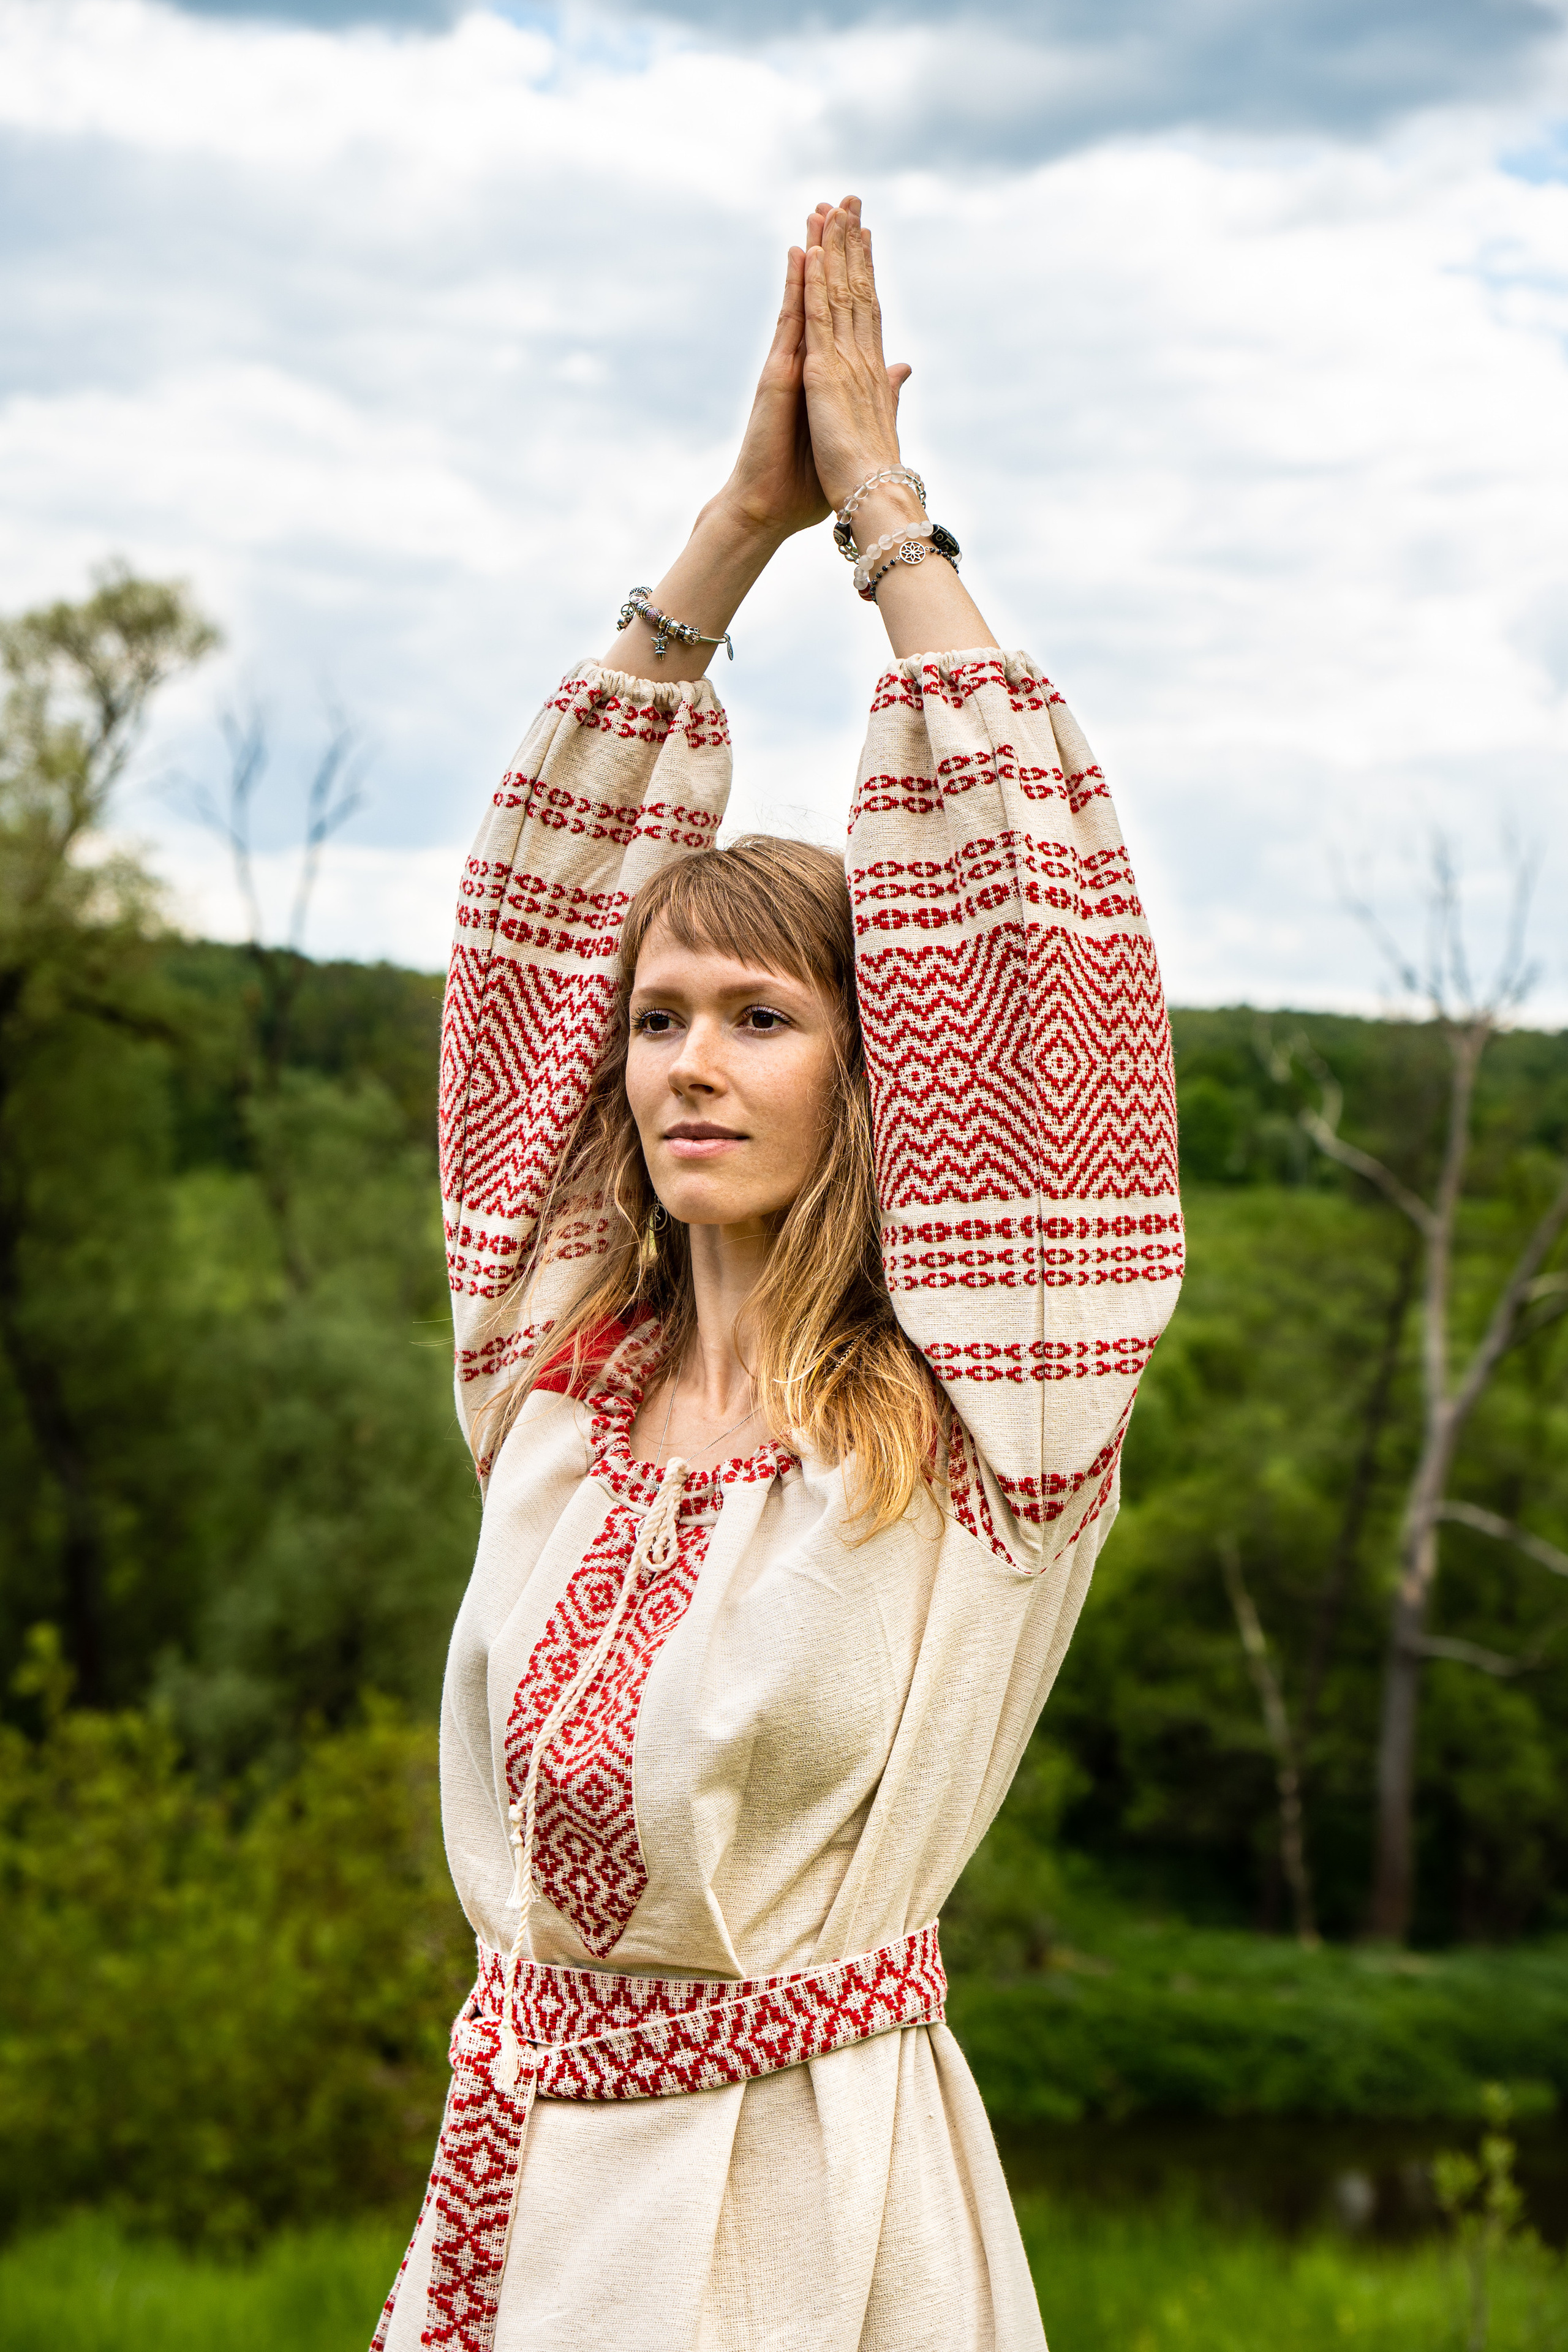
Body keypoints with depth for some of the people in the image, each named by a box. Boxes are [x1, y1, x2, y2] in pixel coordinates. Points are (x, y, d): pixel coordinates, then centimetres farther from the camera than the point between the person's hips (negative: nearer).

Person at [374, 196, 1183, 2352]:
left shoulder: (969, 1419, -7)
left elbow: (1037, 937, -12)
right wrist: (738, 527, 5)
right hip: (526, 2176, 4)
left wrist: (886, 515, -5)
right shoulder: (558, 1365, 4)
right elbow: (540, 910, 7)